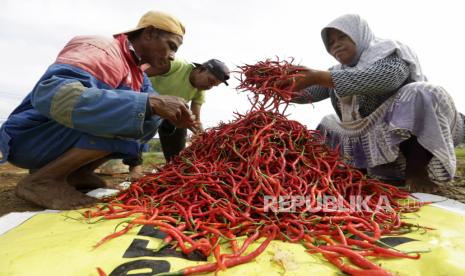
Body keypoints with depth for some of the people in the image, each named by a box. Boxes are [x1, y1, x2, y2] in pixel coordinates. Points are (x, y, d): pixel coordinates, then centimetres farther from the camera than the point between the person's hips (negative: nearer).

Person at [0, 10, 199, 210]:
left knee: (151, 117, 1)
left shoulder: (136, 70, 7)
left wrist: (175, 117, -10)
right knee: (125, 114, -28)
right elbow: (50, 95, -37)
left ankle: (77, 173, 1)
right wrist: (150, 103, -40)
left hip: (71, 134, 8)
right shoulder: (102, 51, -20)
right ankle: (42, 180, -14)